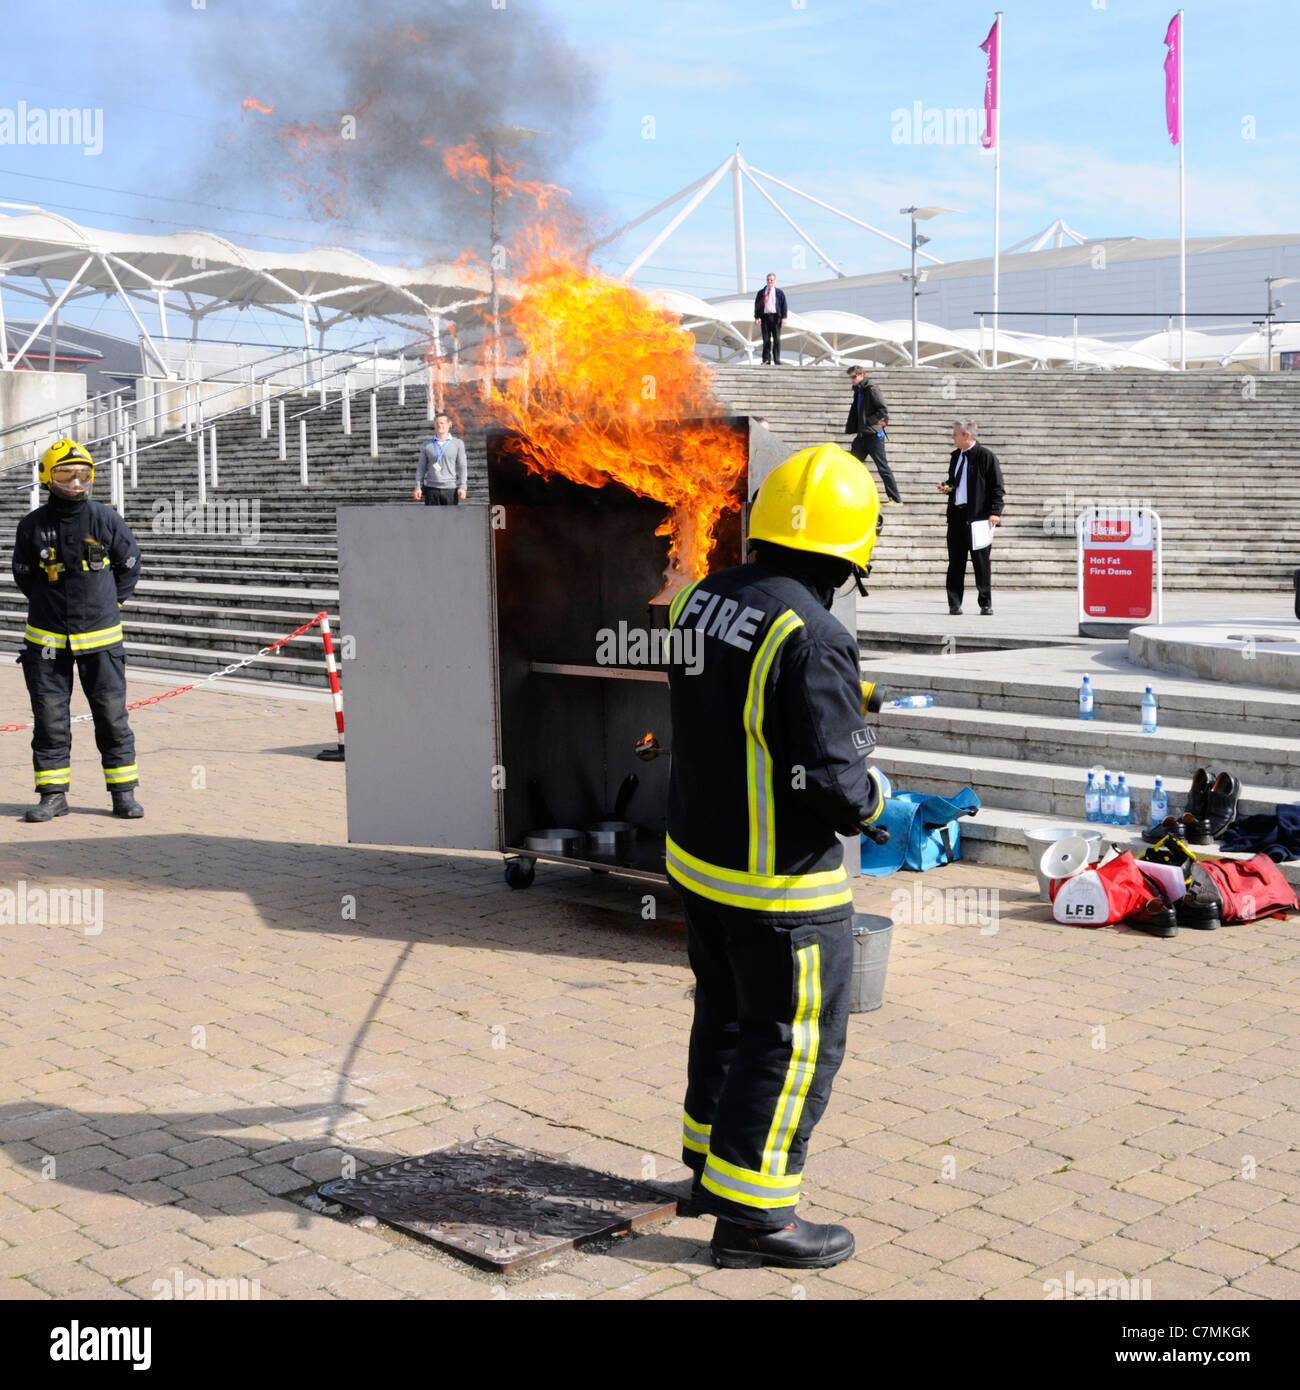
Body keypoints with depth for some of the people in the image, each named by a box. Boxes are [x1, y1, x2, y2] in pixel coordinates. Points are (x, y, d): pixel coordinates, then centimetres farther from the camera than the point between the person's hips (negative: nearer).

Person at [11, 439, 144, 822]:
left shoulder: (105, 519, -3)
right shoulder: (33, 525, -2)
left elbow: (130, 565, 10)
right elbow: (23, 575, 12)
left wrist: (110, 604, 7)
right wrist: (52, 605, 10)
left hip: (100, 637, 0)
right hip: (47, 640, 0)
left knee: (113, 716, 2)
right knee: (49, 719, 4)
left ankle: (123, 793, 12)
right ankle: (53, 794, 14)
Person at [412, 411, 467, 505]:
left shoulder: (458, 443, 8)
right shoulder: (426, 445, 11)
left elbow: (462, 467, 5)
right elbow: (421, 468, 12)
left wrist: (462, 487, -5)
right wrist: (418, 487, 3)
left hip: (450, 489, -1)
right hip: (431, 488, 1)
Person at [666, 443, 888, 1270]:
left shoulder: (700, 599, -1)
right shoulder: (814, 640, -26)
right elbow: (835, 783, -26)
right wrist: (873, 793, -4)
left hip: (698, 858, 8)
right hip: (781, 883, -8)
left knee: (727, 1015, 24)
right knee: (794, 1043, 7)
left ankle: (713, 1160, 41)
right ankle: (750, 1214, 16)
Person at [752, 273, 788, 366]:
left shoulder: (780, 293, 9)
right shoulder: (761, 293, 11)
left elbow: (784, 305, 6)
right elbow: (757, 305, 9)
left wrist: (783, 317, -5)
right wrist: (756, 317, -1)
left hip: (776, 317, -1)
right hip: (765, 316, 1)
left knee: (777, 339, -2)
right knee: (766, 340, 1)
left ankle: (777, 359, 2)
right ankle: (766, 360, 5)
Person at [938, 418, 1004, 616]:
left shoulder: (986, 456, -4)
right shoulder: (955, 456, 15)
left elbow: (997, 487, -6)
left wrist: (995, 512, -14)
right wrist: (946, 486, 6)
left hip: (978, 516, -6)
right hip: (956, 514, 6)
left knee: (981, 561, 0)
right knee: (955, 561, 4)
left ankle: (986, 604, 8)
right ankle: (954, 604, 8)